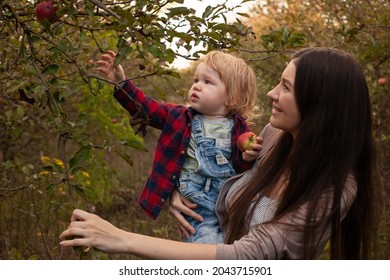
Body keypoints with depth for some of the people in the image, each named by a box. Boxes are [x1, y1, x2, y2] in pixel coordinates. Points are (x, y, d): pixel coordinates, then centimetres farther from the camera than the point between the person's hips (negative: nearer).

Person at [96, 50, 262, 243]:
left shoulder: (239, 130, 1)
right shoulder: (181, 117, 6)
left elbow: (246, 174, 3)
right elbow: (146, 108, 7)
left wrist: (248, 159, -18)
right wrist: (121, 83, -1)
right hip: (197, 211, 0)